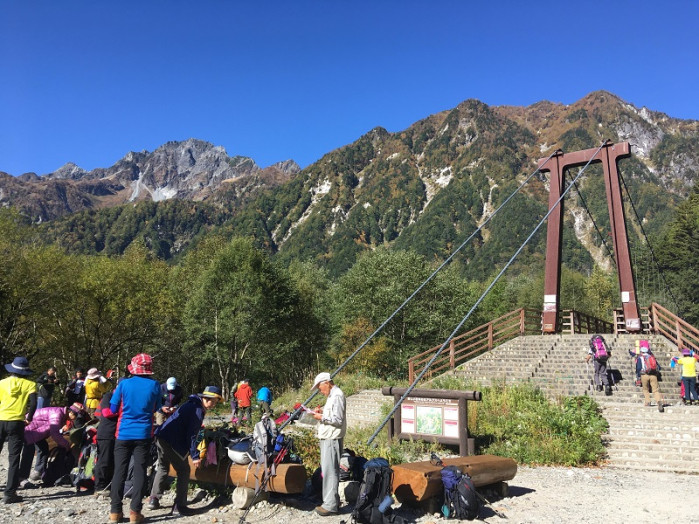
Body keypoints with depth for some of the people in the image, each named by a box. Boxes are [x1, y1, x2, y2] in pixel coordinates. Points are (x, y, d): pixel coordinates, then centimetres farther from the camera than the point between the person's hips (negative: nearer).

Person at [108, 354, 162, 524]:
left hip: (124, 433, 0)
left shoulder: (124, 384, -6)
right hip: (143, 434, 0)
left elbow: (113, 408, 2)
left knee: (119, 471, 8)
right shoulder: (154, 385, -5)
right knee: (139, 472, 5)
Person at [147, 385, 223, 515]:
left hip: (161, 436, 9)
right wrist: (195, 456, -13)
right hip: (173, 442, -9)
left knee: (163, 468, 23)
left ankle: (153, 500, 28)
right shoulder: (198, 410, -13)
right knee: (183, 471, 3)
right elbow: (191, 435, -16)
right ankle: (179, 506, 6)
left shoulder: (192, 404, 16)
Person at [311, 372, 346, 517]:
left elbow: (338, 420, -20)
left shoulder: (337, 396, -16)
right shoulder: (332, 395, 16)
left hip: (332, 439, -10)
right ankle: (332, 501, 23)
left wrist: (322, 417, -13)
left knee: (329, 471, -6)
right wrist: (323, 412, 8)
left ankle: (331, 505, 0)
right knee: (329, 470, 15)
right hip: (328, 438, 10)